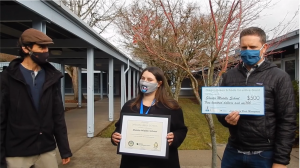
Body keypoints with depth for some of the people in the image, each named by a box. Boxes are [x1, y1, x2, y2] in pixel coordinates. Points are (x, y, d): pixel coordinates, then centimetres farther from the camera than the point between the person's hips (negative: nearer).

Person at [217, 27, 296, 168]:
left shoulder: (279, 77, -6)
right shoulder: (229, 76, 5)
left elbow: (287, 121, -7)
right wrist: (225, 118, -10)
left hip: (264, 154, -3)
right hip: (233, 151, 4)